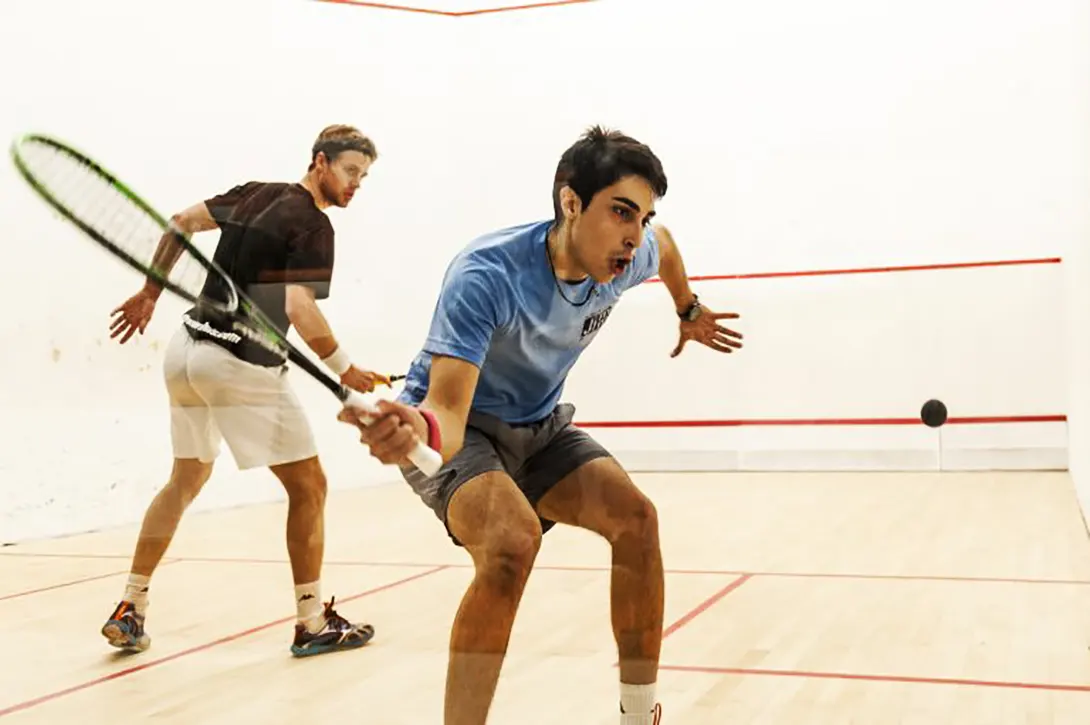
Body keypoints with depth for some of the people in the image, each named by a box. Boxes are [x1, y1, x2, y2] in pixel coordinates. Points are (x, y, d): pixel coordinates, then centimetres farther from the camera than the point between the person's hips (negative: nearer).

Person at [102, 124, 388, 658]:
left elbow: (183, 221, 14)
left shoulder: (255, 193, 10)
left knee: (186, 479, 23)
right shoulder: (313, 225, -12)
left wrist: (150, 292, 21)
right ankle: (313, 623, 9)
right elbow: (299, 309, -23)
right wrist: (346, 370, -12)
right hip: (240, 365, -8)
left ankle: (128, 610, 23)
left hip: (187, 347, 8)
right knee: (308, 485, 3)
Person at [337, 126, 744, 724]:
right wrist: (421, 428, -66)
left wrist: (689, 310, 26)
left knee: (635, 517, -12)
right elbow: (449, 409, -44)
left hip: (539, 428, 6)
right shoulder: (485, 275, -35)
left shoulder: (628, 258, -15)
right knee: (512, 541, -34)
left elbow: (664, 242, 14)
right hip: (461, 430, -6)